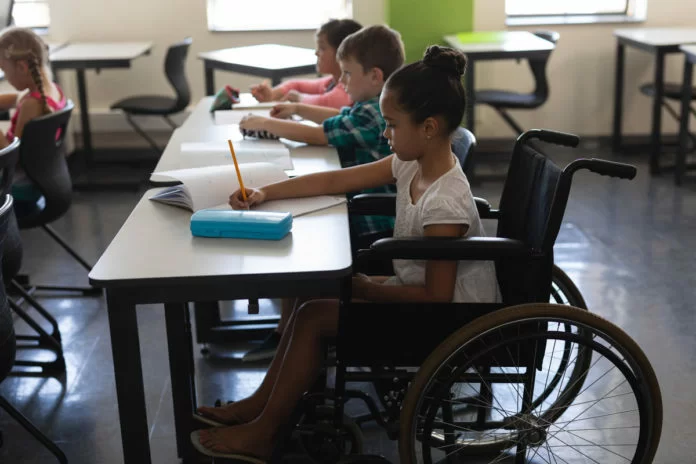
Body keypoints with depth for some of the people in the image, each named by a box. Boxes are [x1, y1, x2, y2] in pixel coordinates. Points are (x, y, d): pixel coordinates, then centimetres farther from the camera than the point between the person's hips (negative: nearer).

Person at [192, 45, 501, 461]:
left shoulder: (445, 206, -30)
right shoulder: (412, 165, -3)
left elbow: (437, 295, -28)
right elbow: (334, 180, 4)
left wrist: (366, 289, -19)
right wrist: (265, 193, 0)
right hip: (418, 288, 9)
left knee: (314, 317, -12)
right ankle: (263, 402, 14)